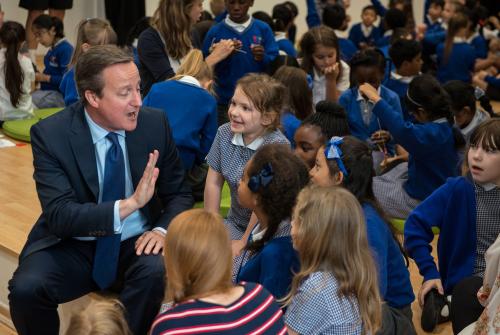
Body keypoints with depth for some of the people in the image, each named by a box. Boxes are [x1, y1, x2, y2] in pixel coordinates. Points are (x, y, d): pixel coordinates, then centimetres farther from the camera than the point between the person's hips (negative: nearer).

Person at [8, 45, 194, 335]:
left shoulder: (155, 124, -7)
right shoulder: (50, 134, -14)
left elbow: (179, 193, 3)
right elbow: (58, 215, -22)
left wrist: (162, 230, -18)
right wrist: (129, 205, -34)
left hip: (135, 245, 1)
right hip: (73, 247, -1)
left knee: (156, 271, -31)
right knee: (26, 288, -28)